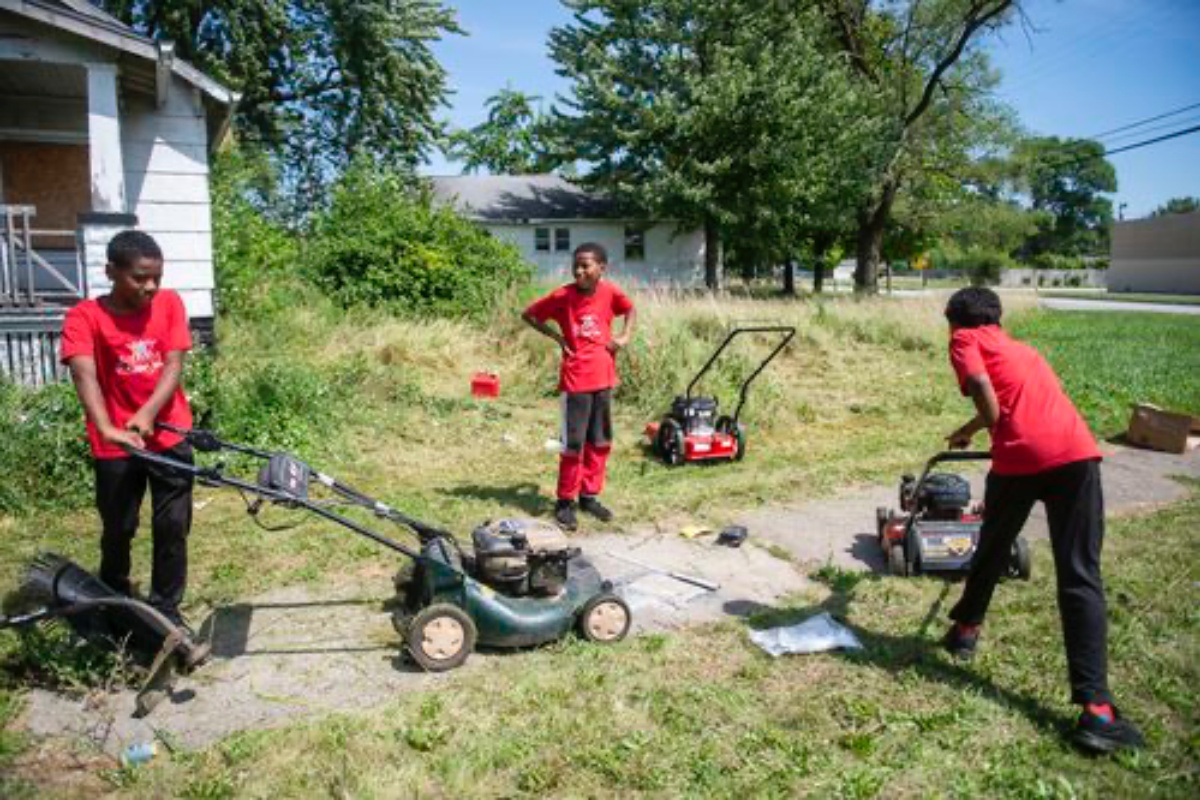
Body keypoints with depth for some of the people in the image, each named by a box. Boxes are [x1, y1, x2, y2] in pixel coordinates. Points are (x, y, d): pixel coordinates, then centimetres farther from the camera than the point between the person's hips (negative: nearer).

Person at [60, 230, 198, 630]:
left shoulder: (169, 303, -3)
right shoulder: (85, 317, -11)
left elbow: (173, 365, -10)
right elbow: (85, 376, -25)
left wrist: (147, 414, -26)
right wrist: (107, 429, -41)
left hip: (169, 437, 2)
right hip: (115, 446, -2)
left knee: (173, 528, 6)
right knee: (117, 531, 11)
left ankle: (166, 609, 23)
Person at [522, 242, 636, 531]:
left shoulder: (610, 292, -3)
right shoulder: (562, 296, -11)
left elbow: (630, 309, 17)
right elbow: (529, 315, 0)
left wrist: (625, 336, 2)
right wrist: (557, 337, -7)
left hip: (603, 378, 4)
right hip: (575, 380, -4)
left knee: (600, 442, 12)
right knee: (573, 444, -2)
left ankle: (590, 495, 26)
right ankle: (565, 502, 12)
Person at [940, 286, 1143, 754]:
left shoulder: (965, 340, 12)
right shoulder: (1020, 347, 31)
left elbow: (989, 405, -5)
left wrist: (967, 431, 15)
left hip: (1020, 459, -4)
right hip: (1076, 452, 4)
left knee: (992, 552, 20)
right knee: (1080, 577, 0)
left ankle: (966, 629, 41)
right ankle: (1094, 708, -8)